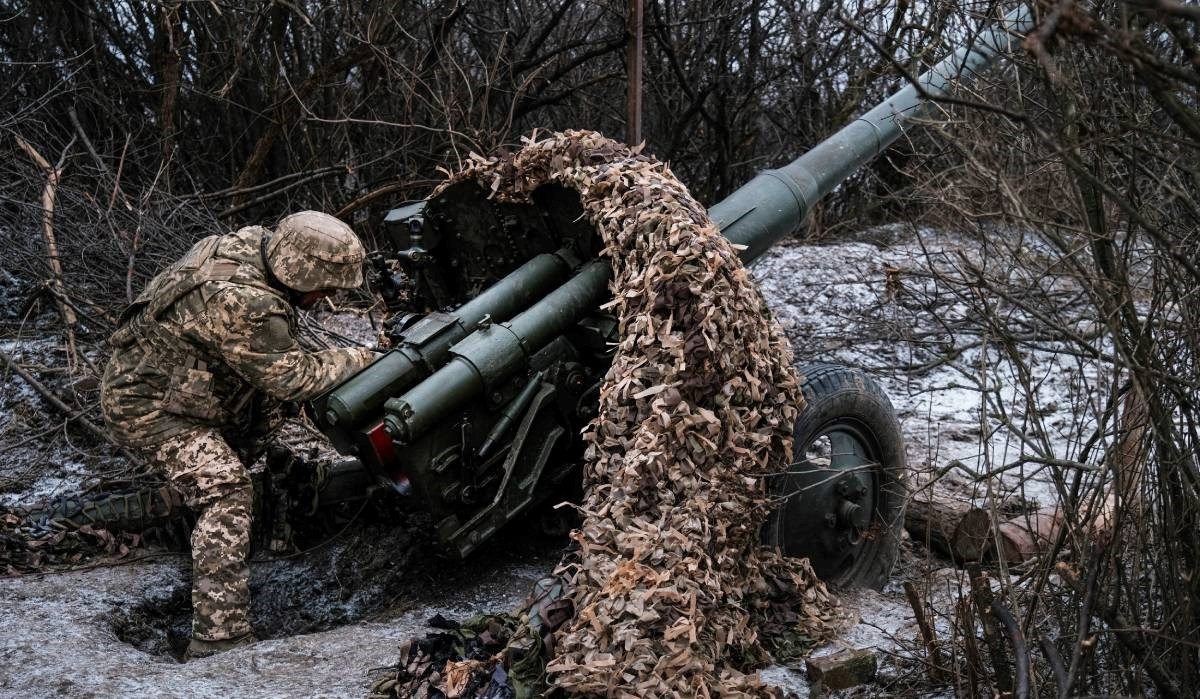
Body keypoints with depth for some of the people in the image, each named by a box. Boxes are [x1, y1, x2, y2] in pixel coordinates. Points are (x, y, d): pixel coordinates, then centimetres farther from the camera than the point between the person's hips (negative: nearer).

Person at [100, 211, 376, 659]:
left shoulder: (253, 243, -6)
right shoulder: (244, 305, -34)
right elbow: (293, 377, -24)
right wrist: (357, 360, -11)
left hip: (179, 381, 9)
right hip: (144, 405, -9)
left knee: (268, 407, 18)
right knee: (226, 492, -20)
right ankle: (219, 637, -23)